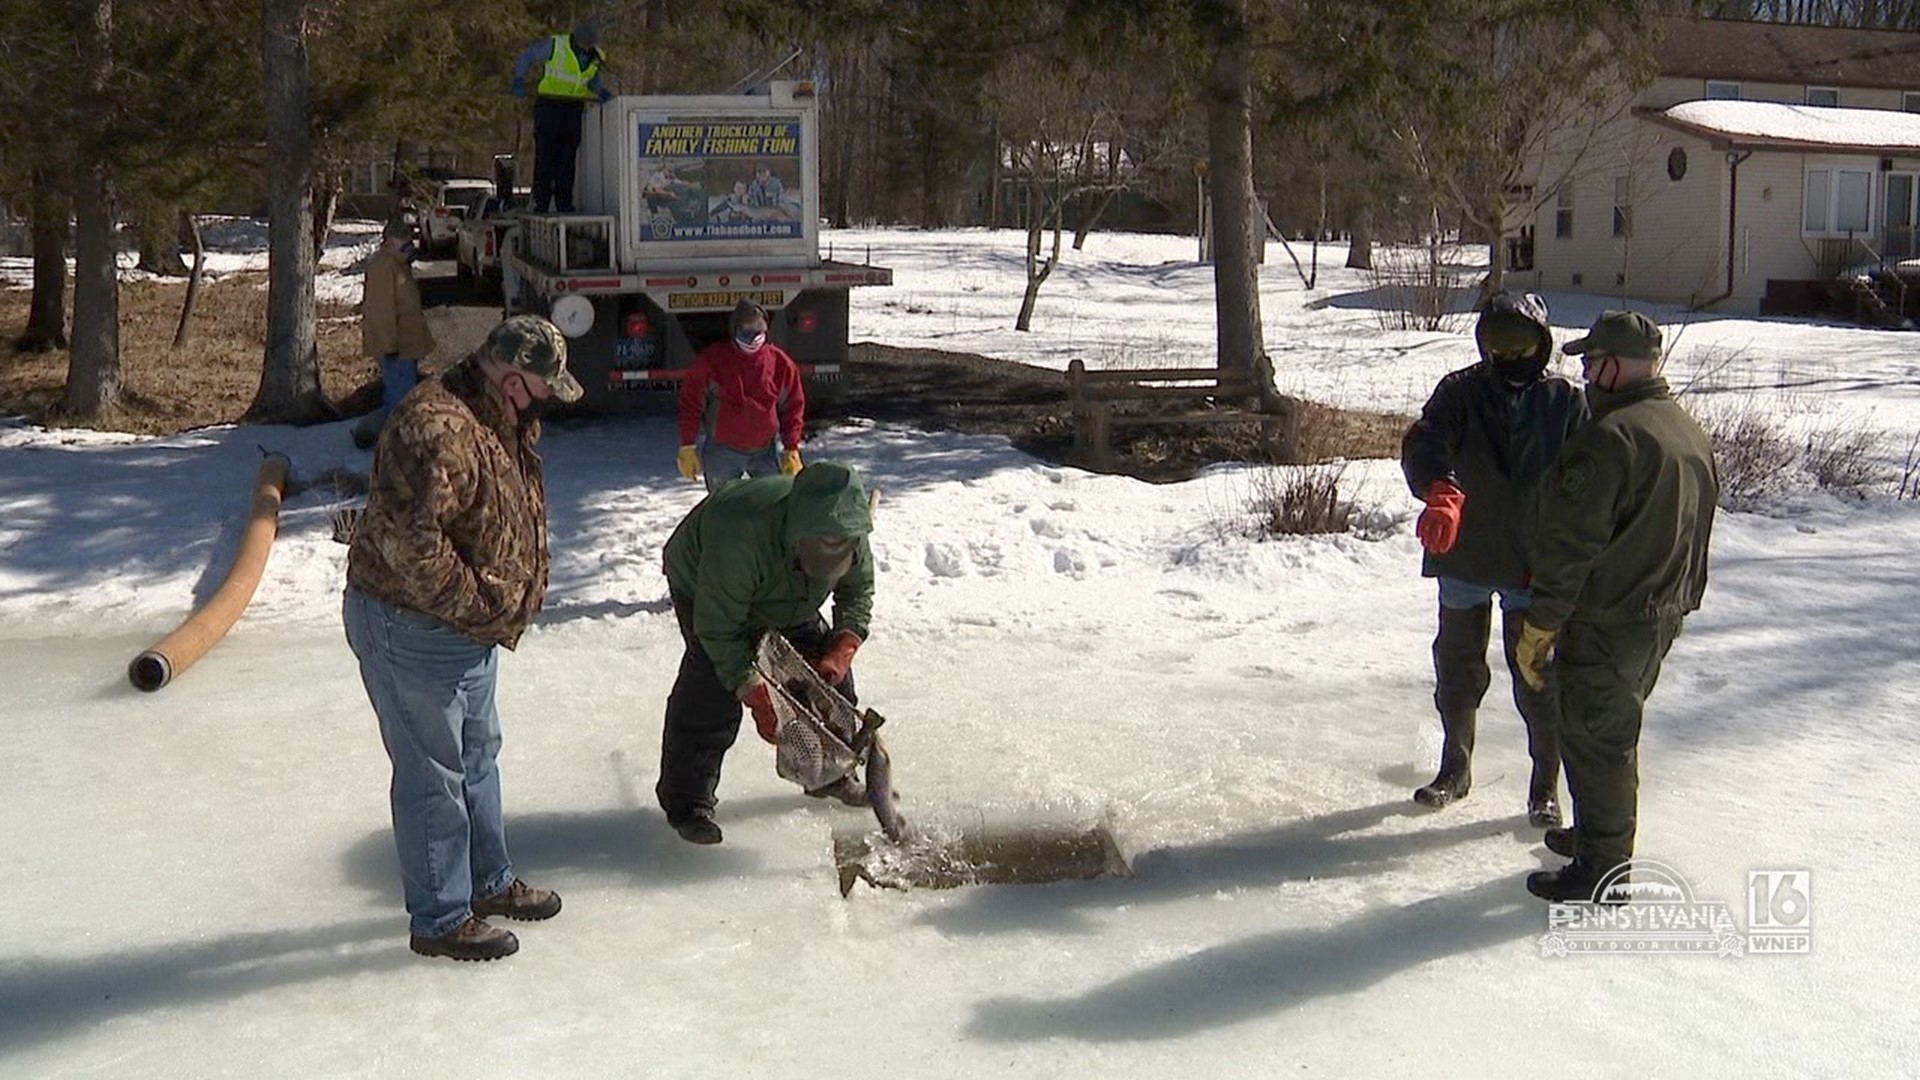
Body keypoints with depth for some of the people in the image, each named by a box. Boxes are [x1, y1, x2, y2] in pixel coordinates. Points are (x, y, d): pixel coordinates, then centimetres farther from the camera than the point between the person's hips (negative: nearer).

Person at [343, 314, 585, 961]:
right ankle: (440, 919, 14)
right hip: (411, 628, -10)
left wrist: (492, 612, 11)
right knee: (432, 774, 1)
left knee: (478, 756, 22)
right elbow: (410, 543, -34)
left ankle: (489, 882, 38)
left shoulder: (499, 423, 7)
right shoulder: (438, 429, -27)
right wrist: (477, 607, -22)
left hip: (467, 630, 11)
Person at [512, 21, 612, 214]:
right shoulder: (554, 45, -6)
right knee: (545, 155, -6)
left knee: (568, 157, 3)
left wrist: (601, 93, 3)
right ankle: (541, 202, -4)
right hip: (549, 106, -4)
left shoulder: (595, 57, 9)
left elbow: (593, 82, 24)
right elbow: (527, 57, 2)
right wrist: (519, 81, -9)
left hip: (574, 109, 4)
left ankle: (564, 203, 6)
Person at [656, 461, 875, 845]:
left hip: (788, 600, 6)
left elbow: (858, 592, -7)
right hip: (701, 588, -6)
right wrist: (757, 697, -37)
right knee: (712, 692, -21)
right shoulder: (742, 538, -46)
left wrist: (841, 651, -22)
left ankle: (831, 775, 23)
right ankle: (688, 804, -9)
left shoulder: (848, 533, -27)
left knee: (828, 674, 2)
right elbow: (718, 630, -37)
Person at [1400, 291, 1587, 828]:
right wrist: (1439, 490, -42)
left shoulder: (1565, 401, 0)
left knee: (1539, 682, 1)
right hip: (1464, 560, 1)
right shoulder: (1460, 392, -2)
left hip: (1536, 564, -1)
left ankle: (1546, 784, 19)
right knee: (1457, 668, 15)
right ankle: (1455, 768, 34)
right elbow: (1424, 443, -20)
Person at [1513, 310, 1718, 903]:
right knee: (1617, 729, 23)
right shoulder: (1693, 434, 8)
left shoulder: (1608, 438, -22)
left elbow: (1569, 547, -22)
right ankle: (1601, 833, 37)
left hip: (1608, 621, -9)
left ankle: (1602, 869, 8)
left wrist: (1538, 628, -16)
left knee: (1593, 737, 1)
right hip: (1666, 611, 9)